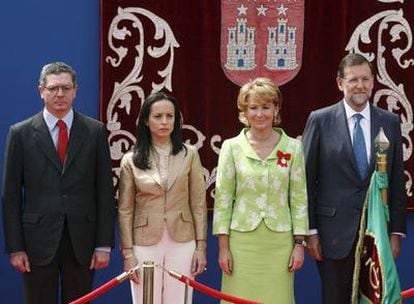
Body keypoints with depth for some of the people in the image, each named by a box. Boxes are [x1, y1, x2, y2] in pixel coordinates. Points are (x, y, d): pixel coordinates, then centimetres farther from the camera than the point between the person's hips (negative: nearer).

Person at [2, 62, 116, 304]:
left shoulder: (95, 131, 4)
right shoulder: (21, 133, 2)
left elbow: (105, 191, 3)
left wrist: (104, 244, -2)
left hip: (82, 241, 1)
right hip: (38, 240, -1)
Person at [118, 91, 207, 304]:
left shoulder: (189, 154, 1)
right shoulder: (131, 160, 0)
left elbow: (198, 204, 3)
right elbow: (125, 210, 1)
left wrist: (201, 246, 0)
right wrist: (128, 253, -3)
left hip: (182, 243, 0)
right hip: (145, 244, 0)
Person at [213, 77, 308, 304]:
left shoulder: (293, 147, 3)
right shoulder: (231, 147, 1)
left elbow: (299, 198, 4)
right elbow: (222, 199, 1)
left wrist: (299, 244, 0)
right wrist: (223, 247, -3)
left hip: (280, 242, 1)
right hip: (242, 241, 0)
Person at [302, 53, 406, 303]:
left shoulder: (391, 122, 5)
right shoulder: (320, 120, -2)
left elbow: (397, 180, 7)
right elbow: (306, 179, -1)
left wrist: (397, 231, 3)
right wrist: (310, 230, -5)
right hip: (335, 232, -2)